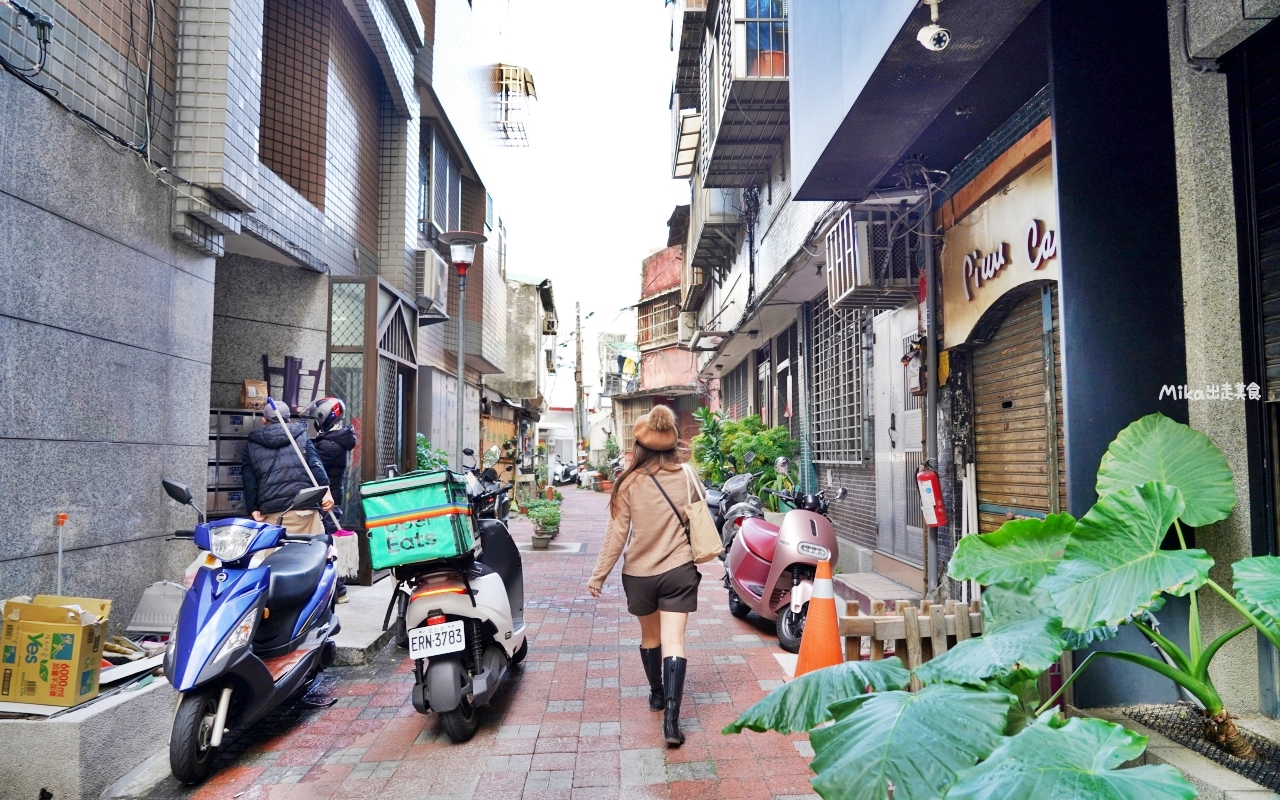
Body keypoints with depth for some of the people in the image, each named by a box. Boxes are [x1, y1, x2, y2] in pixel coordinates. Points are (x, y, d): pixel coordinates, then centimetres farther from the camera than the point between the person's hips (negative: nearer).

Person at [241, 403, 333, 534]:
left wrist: (253, 508, 10)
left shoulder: (251, 446, 18)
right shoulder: (301, 436, 15)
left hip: (271, 511, 1)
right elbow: (315, 464, 1)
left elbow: (249, 482, 11)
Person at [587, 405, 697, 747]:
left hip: (640, 572, 0)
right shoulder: (686, 476, -4)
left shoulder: (629, 483, -9)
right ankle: (671, 717, -11)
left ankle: (657, 694, 39)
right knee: (673, 641, -1)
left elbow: (617, 534, -8)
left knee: (650, 635, 20)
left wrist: (599, 575, 1)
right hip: (679, 569, 0)